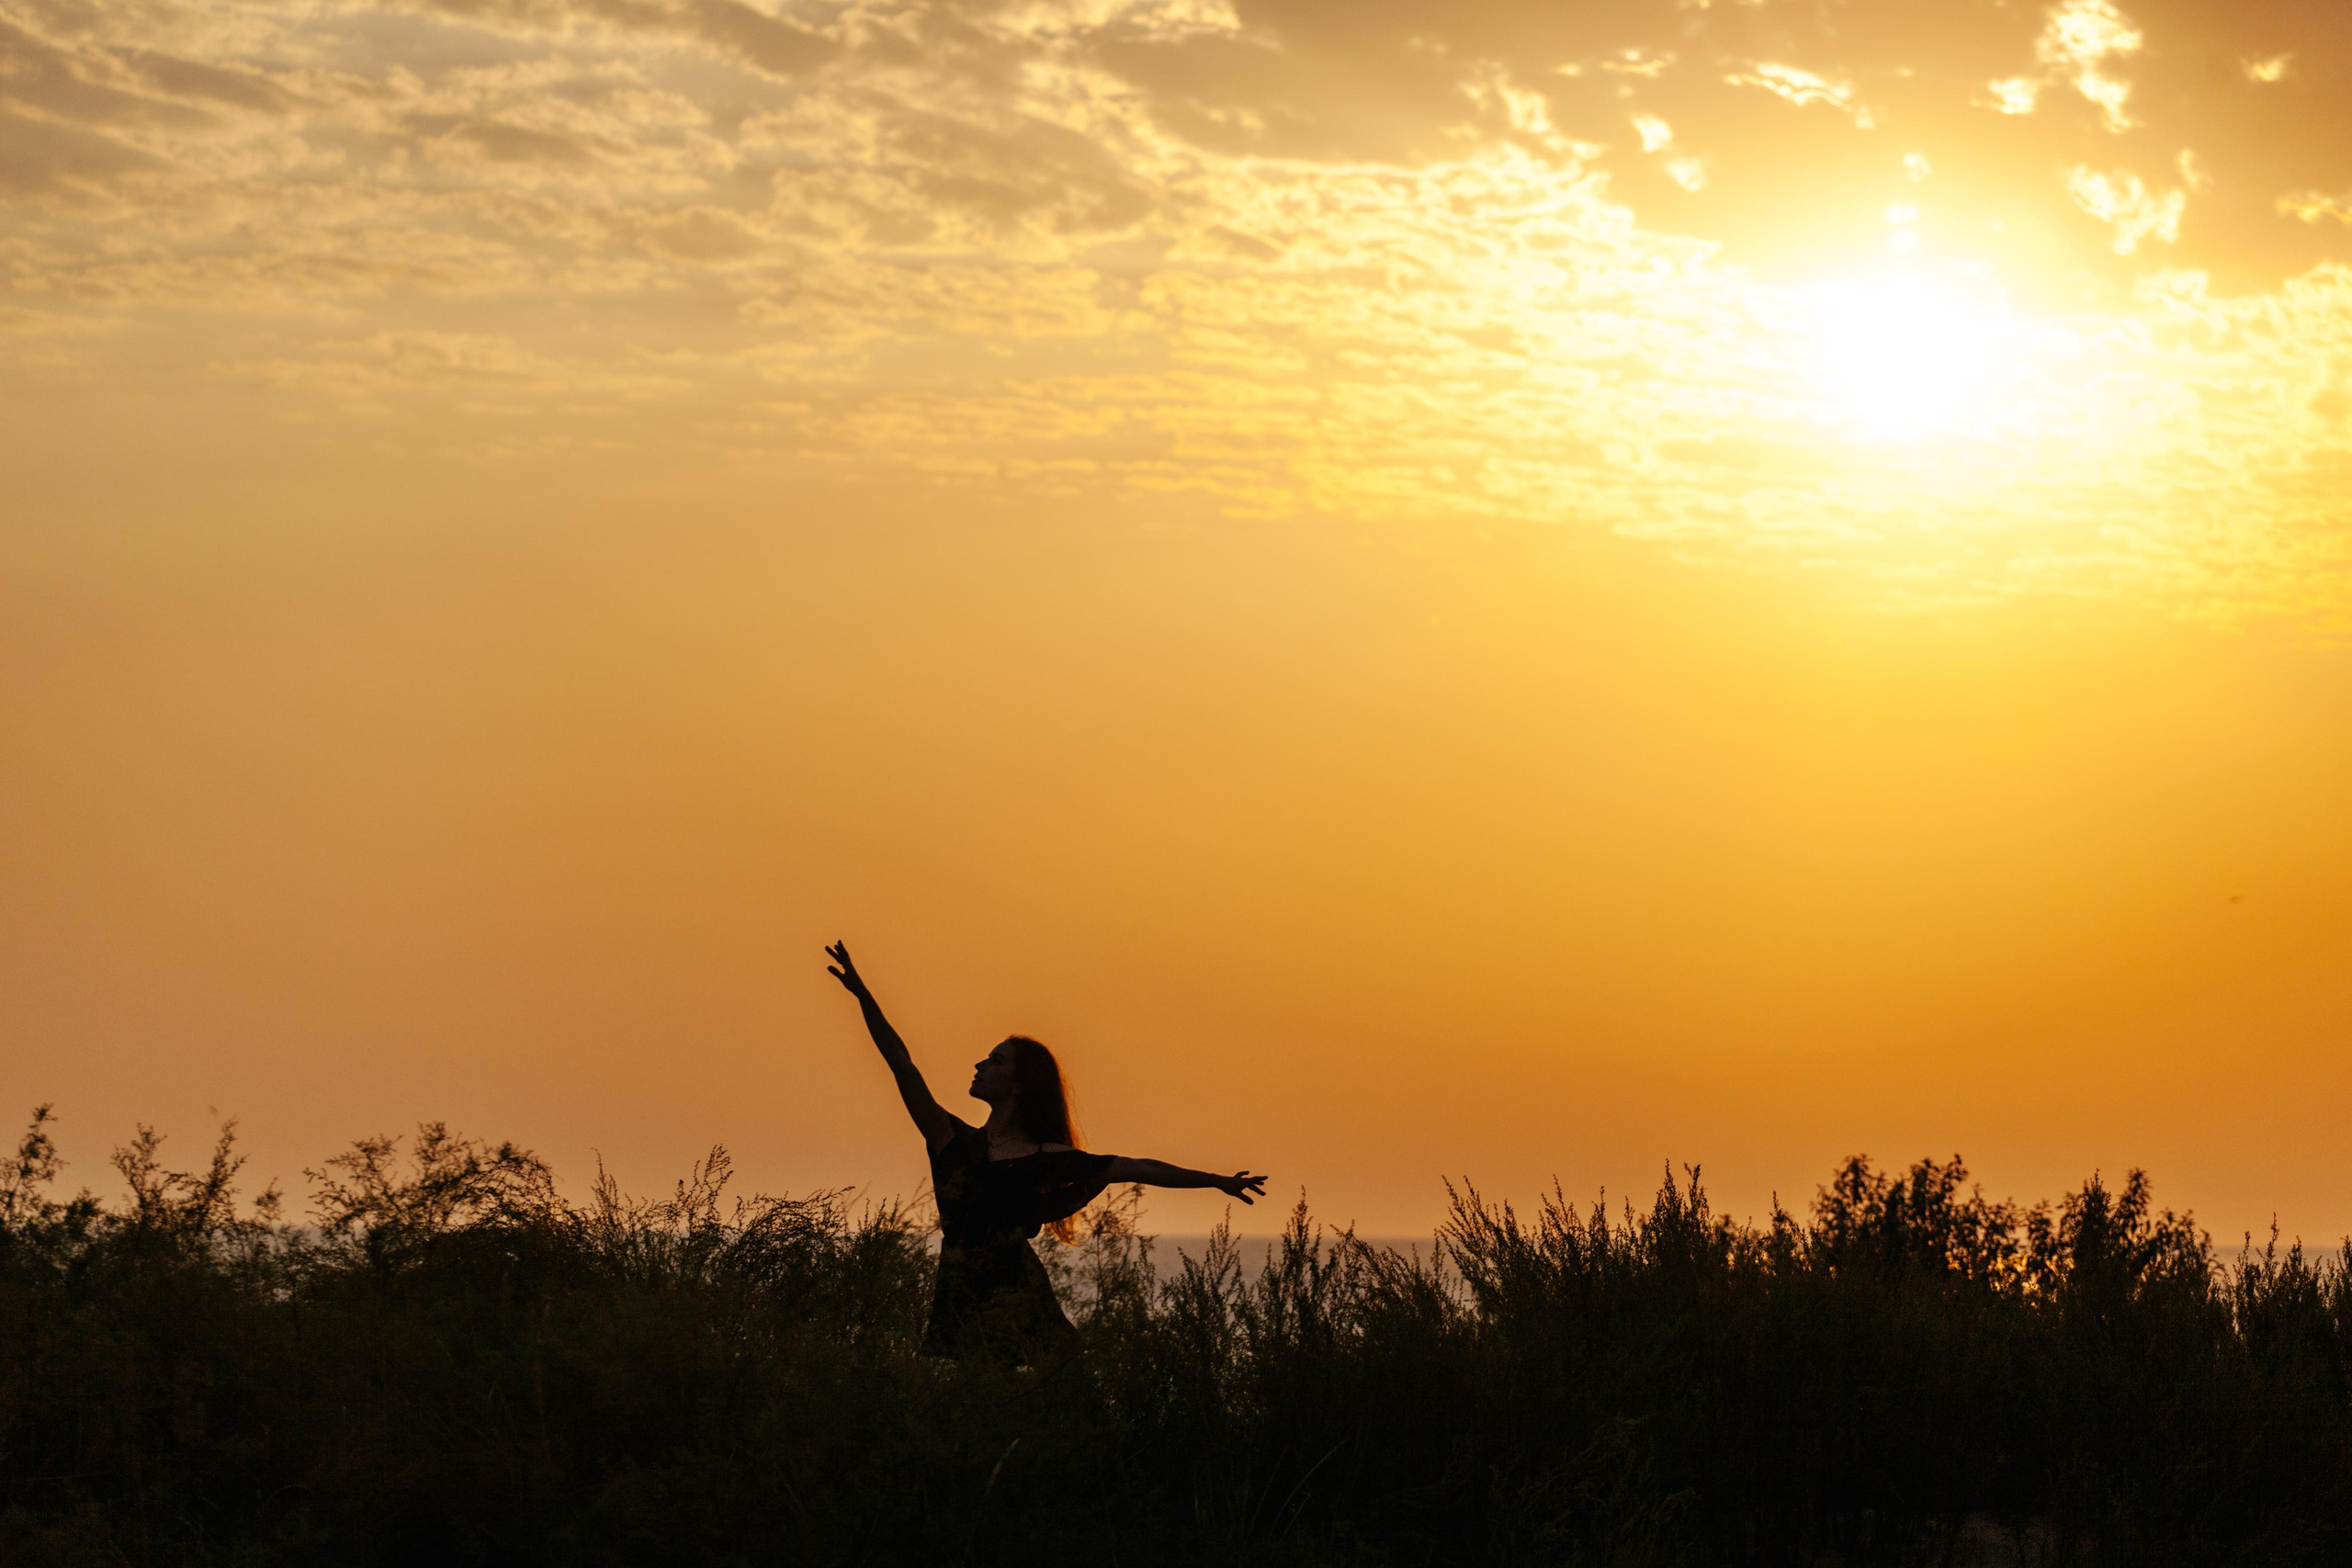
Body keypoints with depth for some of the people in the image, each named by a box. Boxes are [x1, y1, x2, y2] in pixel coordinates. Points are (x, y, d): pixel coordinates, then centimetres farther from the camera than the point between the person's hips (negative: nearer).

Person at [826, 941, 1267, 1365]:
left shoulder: (1047, 1159, 5)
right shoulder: (957, 1141, 13)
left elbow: (1138, 1169, 8)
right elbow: (902, 1066, 9)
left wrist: (1216, 1181, 7)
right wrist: (862, 995, 4)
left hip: (1013, 1301, -3)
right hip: (956, 1301, 3)